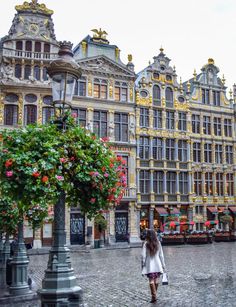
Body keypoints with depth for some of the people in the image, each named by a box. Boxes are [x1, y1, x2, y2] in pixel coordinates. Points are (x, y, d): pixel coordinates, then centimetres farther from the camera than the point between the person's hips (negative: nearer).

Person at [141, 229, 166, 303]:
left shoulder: (146, 244, -8)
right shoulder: (158, 243, 0)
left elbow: (143, 256, -9)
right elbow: (161, 255, 3)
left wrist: (143, 266, 0)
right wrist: (163, 265, 10)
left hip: (149, 265, -3)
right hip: (157, 265, 3)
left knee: (151, 281, -1)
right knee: (156, 280, 13)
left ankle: (154, 296, -8)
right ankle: (154, 296, 23)